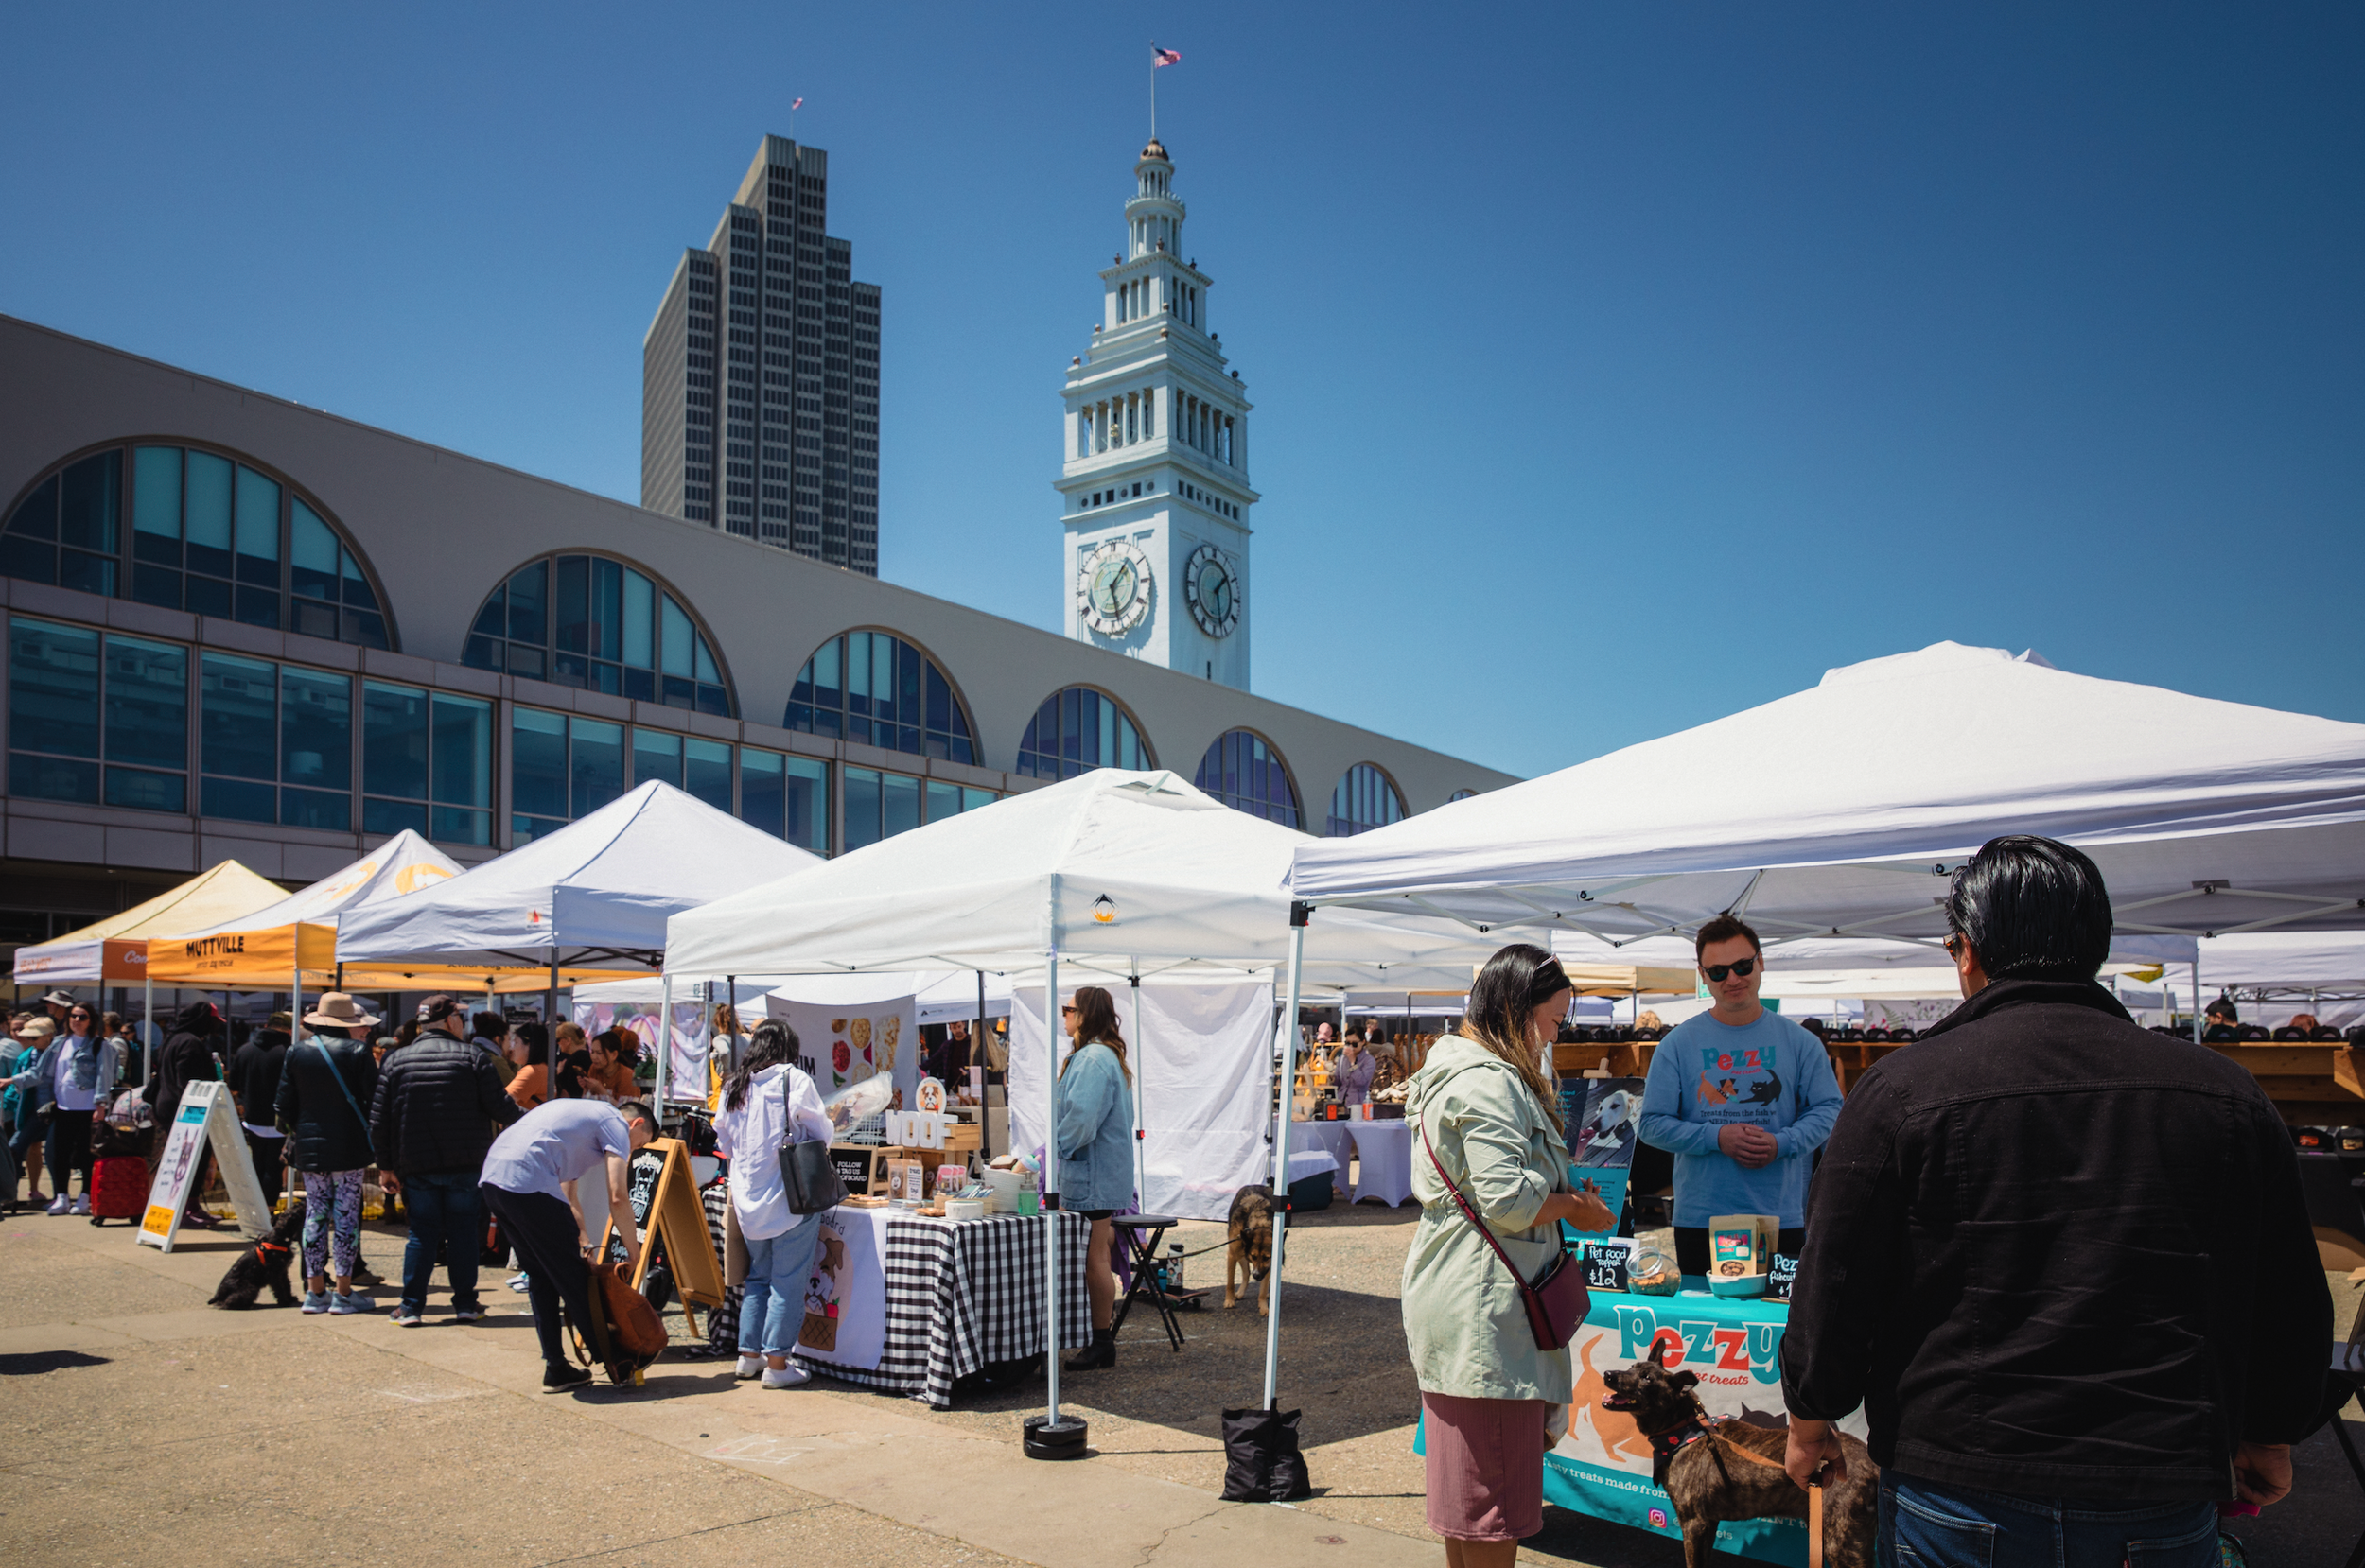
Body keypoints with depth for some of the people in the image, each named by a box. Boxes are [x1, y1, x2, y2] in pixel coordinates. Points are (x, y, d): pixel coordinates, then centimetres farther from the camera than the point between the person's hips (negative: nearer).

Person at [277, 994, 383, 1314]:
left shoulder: (295, 1053, 4)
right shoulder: (358, 1052, -8)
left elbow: (284, 1105, 7)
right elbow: (374, 1098, -10)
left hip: (309, 1147, 4)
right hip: (349, 1147, -4)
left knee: (315, 1213, 10)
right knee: (346, 1214, 0)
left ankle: (315, 1290, 13)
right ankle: (344, 1292, 3)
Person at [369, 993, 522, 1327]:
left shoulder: (396, 1061, 4)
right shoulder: (472, 1057, -4)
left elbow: (379, 1120, 3)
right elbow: (500, 1108, -8)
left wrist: (386, 1166, 10)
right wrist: (527, 1120, 13)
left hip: (416, 1166, 2)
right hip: (466, 1164, -2)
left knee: (422, 1234, 9)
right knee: (464, 1232, 7)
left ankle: (410, 1306, 8)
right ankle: (465, 1303, 10)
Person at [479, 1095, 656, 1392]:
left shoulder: (583, 1113, 31)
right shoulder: (615, 1123, 6)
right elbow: (618, 1198, -4)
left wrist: (585, 1243, 29)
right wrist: (634, 1253, 5)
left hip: (492, 1178, 9)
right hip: (529, 1182, -9)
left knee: (541, 1276, 18)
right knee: (574, 1278, 2)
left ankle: (556, 1368, 20)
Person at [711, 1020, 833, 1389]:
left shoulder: (734, 1086, 6)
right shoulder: (793, 1079, -10)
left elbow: (724, 1143, 16)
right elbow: (821, 1132, -5)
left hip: (748, 1199, 6)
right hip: (790, 1195, -6)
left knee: (758, 1276, 19)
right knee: (788, 1281, 0)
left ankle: (749, 1354, 23)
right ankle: (776, 1363, 2)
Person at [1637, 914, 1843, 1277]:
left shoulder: (1800, 1042, 6)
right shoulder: (1678, 1043, 2)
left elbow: (1828, 1109, 4)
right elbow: (1652, 1124, 0)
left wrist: (1781, 1144, -13)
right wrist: (1717, 1138, -13)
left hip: (1782, 1218, 1)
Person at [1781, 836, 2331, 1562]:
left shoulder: (1899, 1090, -11)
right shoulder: (2228, 1092, -1)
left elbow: (1834, 1291, -6)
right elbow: (2292, 1307, 10)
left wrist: (1809, 1423, 11)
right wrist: (2266, 1440, 26)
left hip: (1956, 1499, -2)